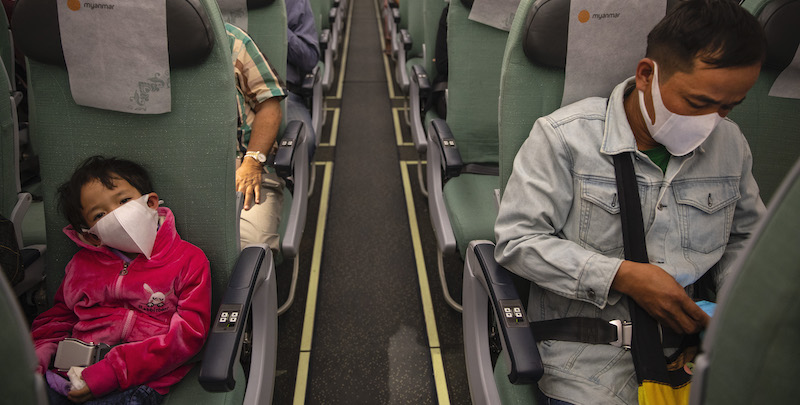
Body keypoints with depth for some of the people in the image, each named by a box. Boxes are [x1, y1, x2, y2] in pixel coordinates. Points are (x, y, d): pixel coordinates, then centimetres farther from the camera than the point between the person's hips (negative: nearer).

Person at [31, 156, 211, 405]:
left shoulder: (189, 260, 2)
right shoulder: (82, 264, 18)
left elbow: (188, 334, -7)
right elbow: (58, 316, 28)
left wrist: (112, 372, -15)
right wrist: (37, 353, 3)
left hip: (136, 382, -4)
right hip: (74, 373, 4)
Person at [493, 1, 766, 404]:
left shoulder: (730, 144, 7)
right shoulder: (564, 136, -11)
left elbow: (746, 235, 21)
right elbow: (515, 239, -12)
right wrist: (622, 276, -18)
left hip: (691, 331, 5)